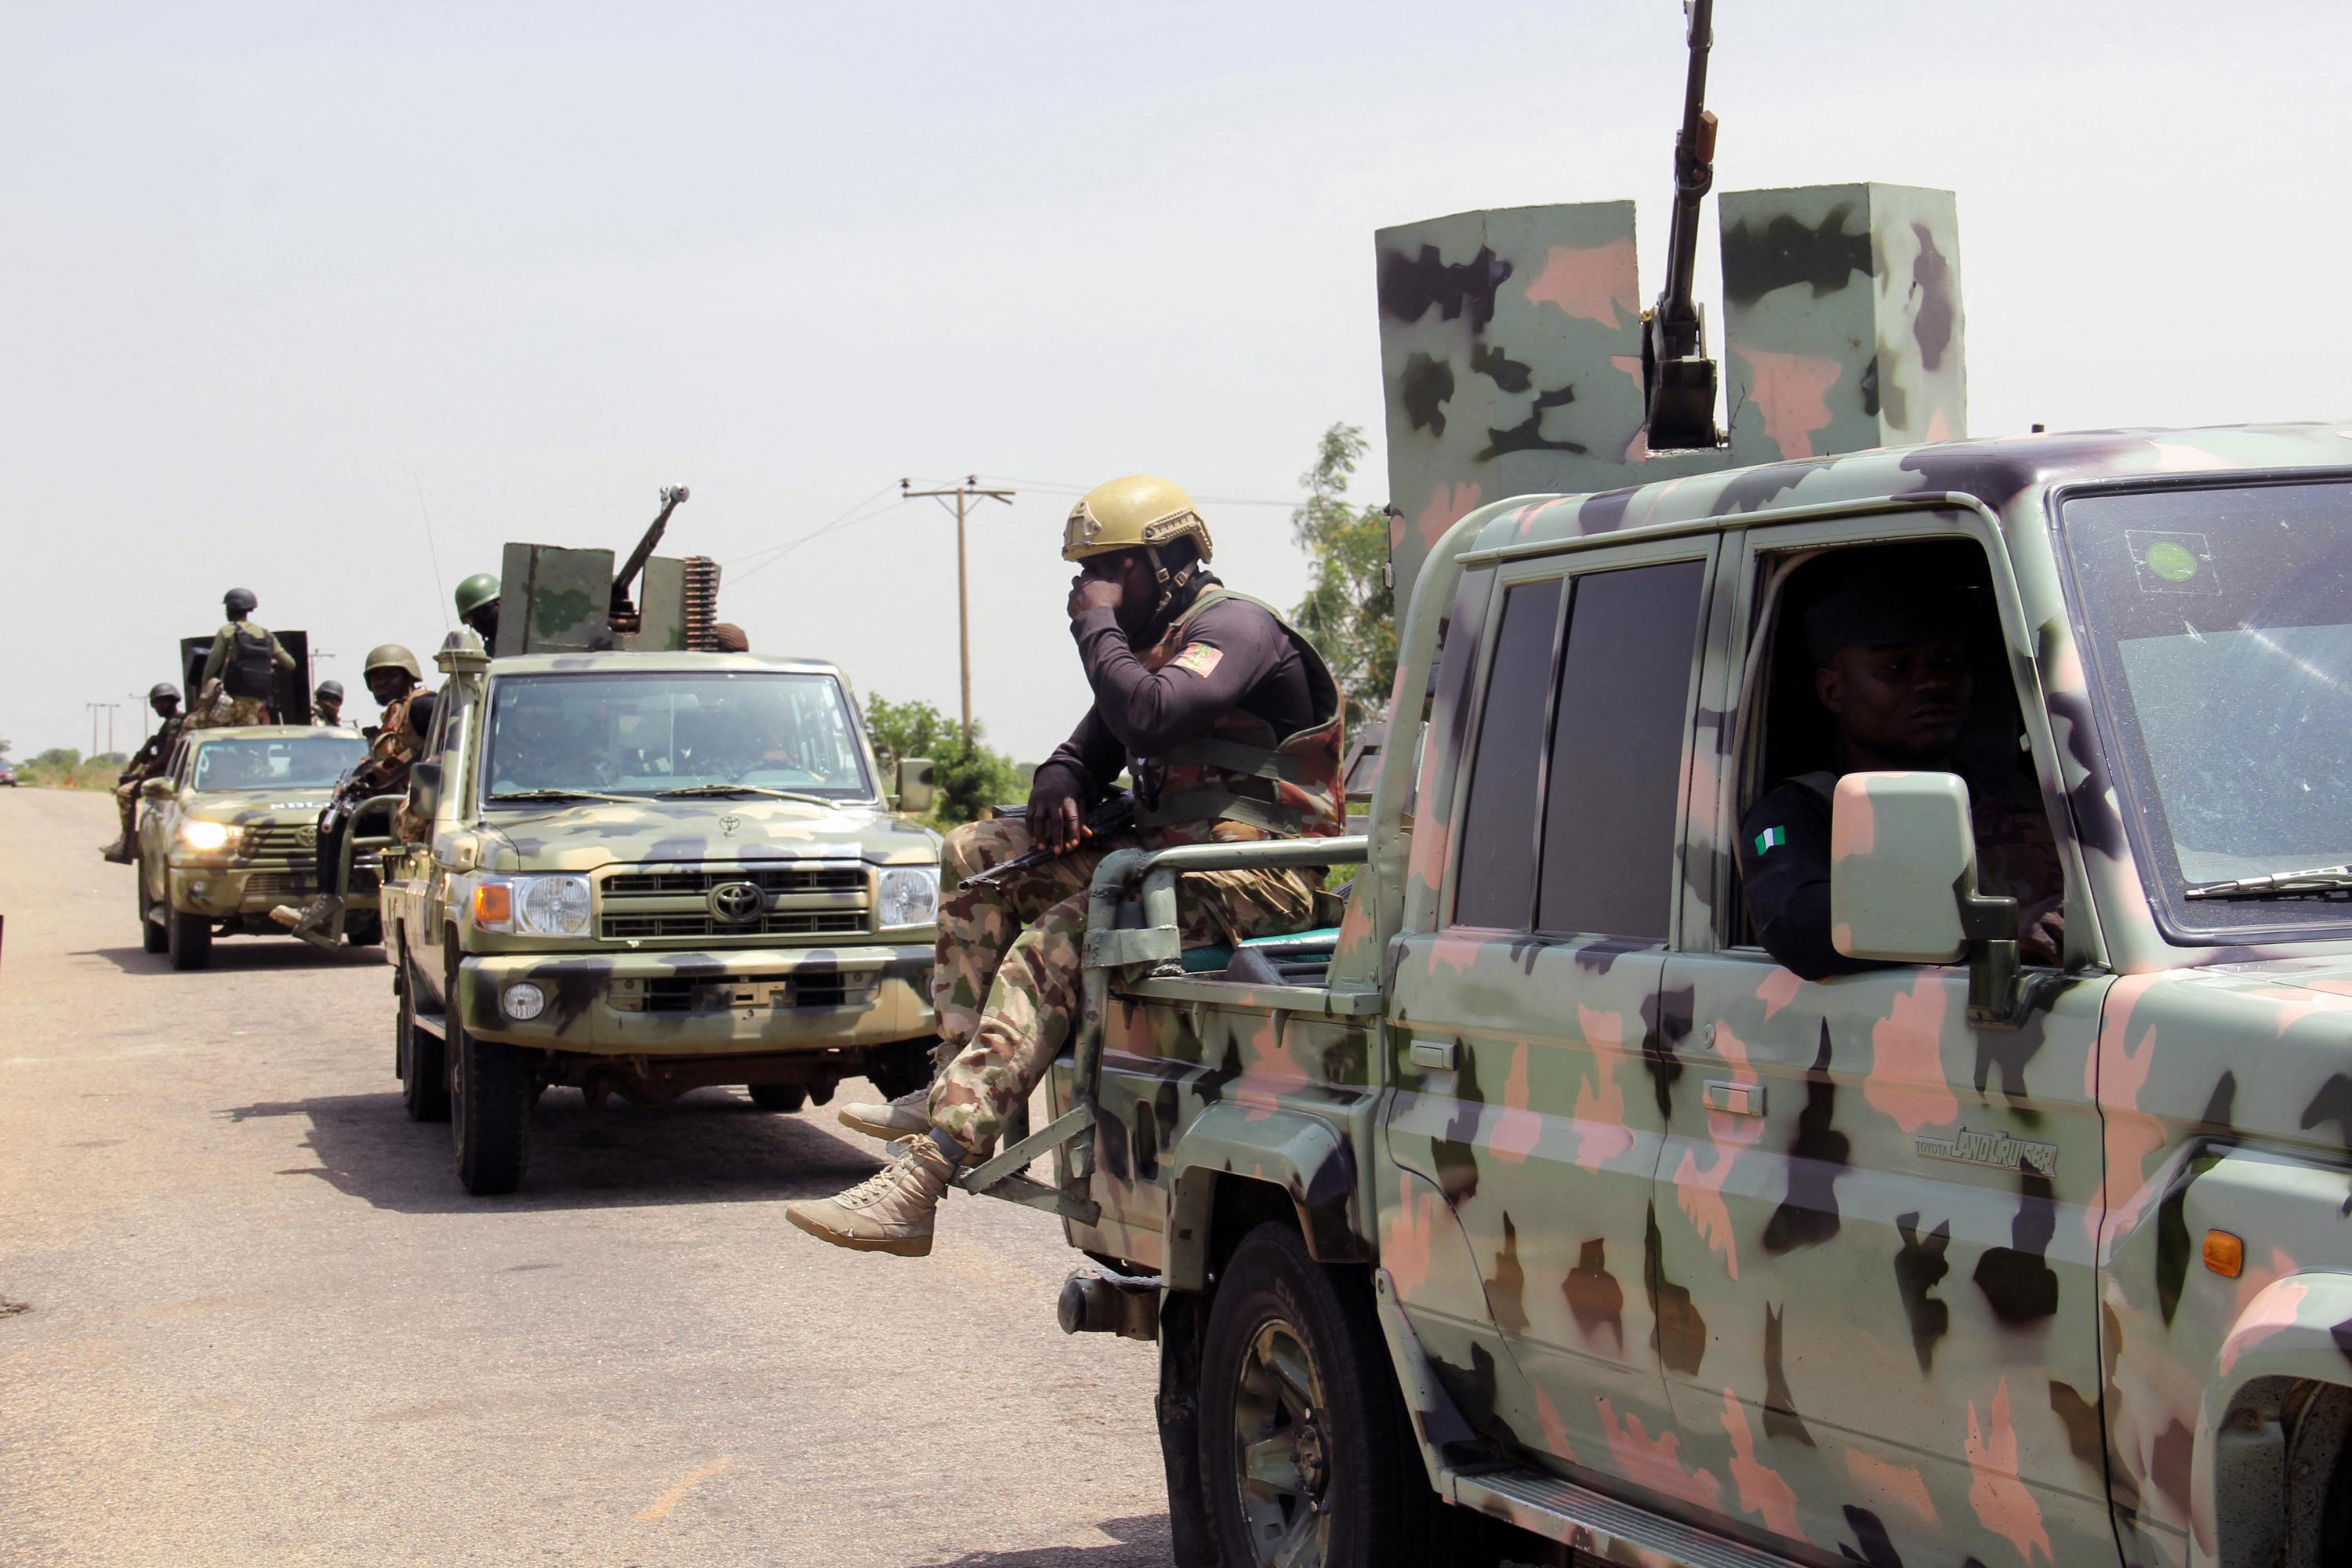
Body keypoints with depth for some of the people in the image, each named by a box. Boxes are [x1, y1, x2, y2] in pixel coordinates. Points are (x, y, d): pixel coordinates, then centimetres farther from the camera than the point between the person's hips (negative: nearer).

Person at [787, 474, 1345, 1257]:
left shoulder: (1236, 628, -10)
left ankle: (920, 1178, -41)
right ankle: (959, 1088, -3)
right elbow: (1096, 743, 26)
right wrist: (1060, 781, 2)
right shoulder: (1152, 642, 22)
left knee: (1055, 946, -29)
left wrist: (1097, 626, -14)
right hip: (1167, 851, 11)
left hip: (1249, 876, -11)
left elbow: (1149, 716, -28)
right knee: (977, 854, 9)